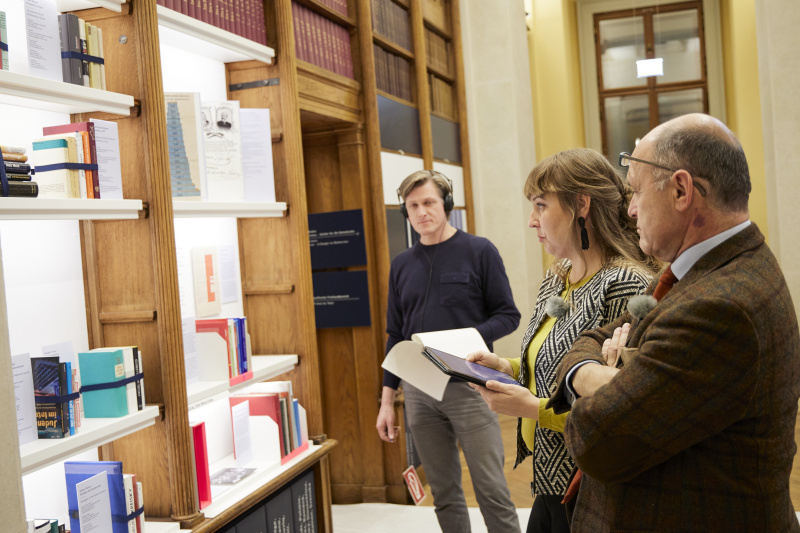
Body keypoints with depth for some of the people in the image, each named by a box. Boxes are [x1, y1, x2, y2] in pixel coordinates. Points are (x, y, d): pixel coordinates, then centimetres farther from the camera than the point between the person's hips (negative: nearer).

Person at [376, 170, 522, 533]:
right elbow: (395, 336, 14)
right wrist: (387, 400, 11)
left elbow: (508, 315, -1)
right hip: (419, 391, 4)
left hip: (468, 385, -4)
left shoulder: (479, 251, -2)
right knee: (444, 493, 11)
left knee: (491, 490, -2)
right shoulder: (402, 265, 11)